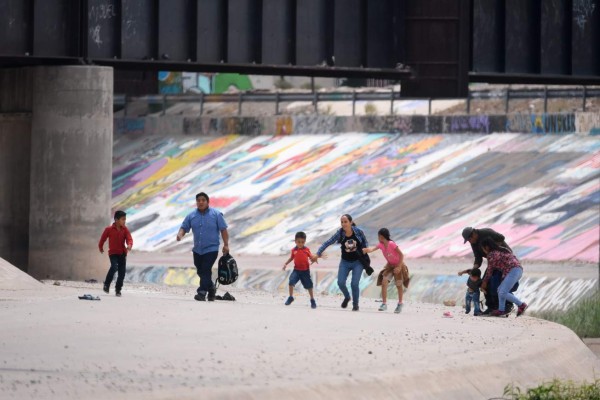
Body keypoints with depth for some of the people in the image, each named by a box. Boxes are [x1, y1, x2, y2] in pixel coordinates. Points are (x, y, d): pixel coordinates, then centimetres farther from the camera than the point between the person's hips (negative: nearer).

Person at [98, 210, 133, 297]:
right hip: (113, 253, -3)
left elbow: (129, 238, -10)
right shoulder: (109, 229, -6)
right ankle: (107, 284, -6)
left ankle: (118, 290, 14)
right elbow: (103, 239, 7)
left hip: (122, 253, 3)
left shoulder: (125, 230, 1)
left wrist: (129, 245, -31)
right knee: (114, 267, -25)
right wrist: (100, 247, 18)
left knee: (122, 272, 1)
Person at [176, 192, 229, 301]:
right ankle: (211, 288, 35)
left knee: (205, 270, -15)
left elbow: (223, 230, -3)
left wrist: (226, 245, -7)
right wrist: (180, 234, -18)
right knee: (200, 271, 13)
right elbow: (184, 227, 5)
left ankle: (202, 293, -18)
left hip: (211, 248, -5)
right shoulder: (192, 216, 6)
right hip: (197, 250, 5)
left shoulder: (216, 214, -4)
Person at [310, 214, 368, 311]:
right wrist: (317, 254, -21)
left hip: (357, 262, -2)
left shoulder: (358, 231, -14)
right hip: (345, 262, 2)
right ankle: (347, 297, 24)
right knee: (341, 282, -9)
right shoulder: (340, 234, -13)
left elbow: (365, 242, 4)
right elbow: (328, 243, -14)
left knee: (354, 284, -10)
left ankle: (355, 305, 13)